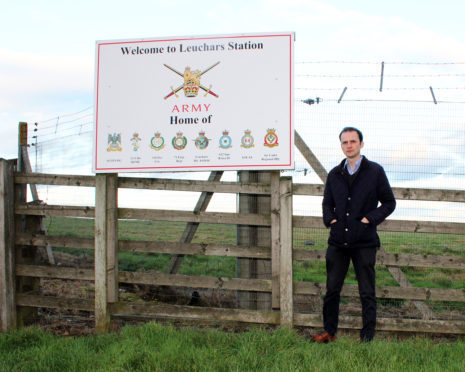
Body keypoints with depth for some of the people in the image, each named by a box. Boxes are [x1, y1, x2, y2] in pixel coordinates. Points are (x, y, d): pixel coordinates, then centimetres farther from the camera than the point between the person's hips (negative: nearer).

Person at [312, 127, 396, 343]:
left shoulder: (375, 171, 1)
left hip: (364, 242, -4)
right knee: (332, 289, 9)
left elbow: (389, 203, 4)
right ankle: (329, 331, 23)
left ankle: (367, 337, 12)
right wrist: (330, 219, 3)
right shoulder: (335, 174, 11)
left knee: (367, 293, 2)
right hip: (338, 241, 4)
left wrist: (370, 219, -9)